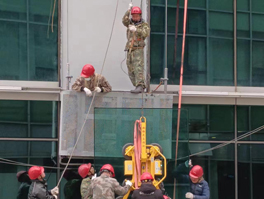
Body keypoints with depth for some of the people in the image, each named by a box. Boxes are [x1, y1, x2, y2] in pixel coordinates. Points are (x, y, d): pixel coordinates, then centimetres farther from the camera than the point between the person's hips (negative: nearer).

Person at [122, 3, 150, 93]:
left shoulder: (144, 25, 4)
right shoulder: (130, 23, 16)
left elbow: (146, 33, -15)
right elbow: (124, 21, -6)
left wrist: (136, 29, -29)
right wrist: (128, 10, -13)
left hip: (138, 49, -6)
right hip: (129, 49, 6)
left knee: (138, 68, -18)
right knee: (131, 70, 4)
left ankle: (139, 86, -26)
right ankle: (141, 86, 8)